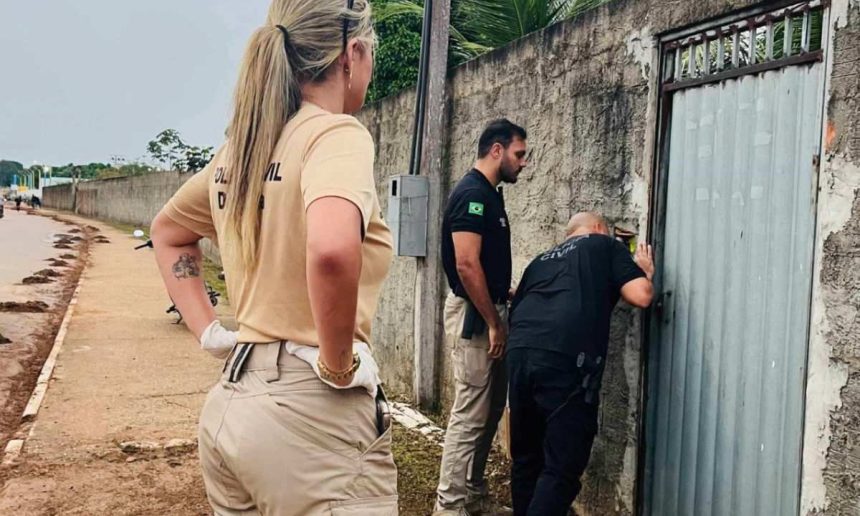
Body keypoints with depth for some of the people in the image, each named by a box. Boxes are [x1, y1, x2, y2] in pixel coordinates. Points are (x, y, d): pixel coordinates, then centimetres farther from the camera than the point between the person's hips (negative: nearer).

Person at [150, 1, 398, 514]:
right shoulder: (338, 133, -14)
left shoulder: (240, 148, 9)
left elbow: (168, 232, 24)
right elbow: (332, 249, -35)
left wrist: (209, 331, 16)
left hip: (231, 403, 8)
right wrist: (339, 365, -19)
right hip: (310, 412, -8)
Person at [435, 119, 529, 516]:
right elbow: (467, 266, -22)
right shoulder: (471, 193, -16)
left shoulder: (489, 194, 15)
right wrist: (493, 323, -18)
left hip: (488, 311, 10)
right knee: (470, 414, -3)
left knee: (489, 410, 16)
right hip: (474, 316, -10)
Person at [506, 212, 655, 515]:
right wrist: (645, 272, 27)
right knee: (561, 467, 0)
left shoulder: (542, 259, 32)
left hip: (519, 353, 6)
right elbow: (641, 297, 7)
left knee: (526, 457, 18)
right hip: (566, 359, -6)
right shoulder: (606, 246, 18)